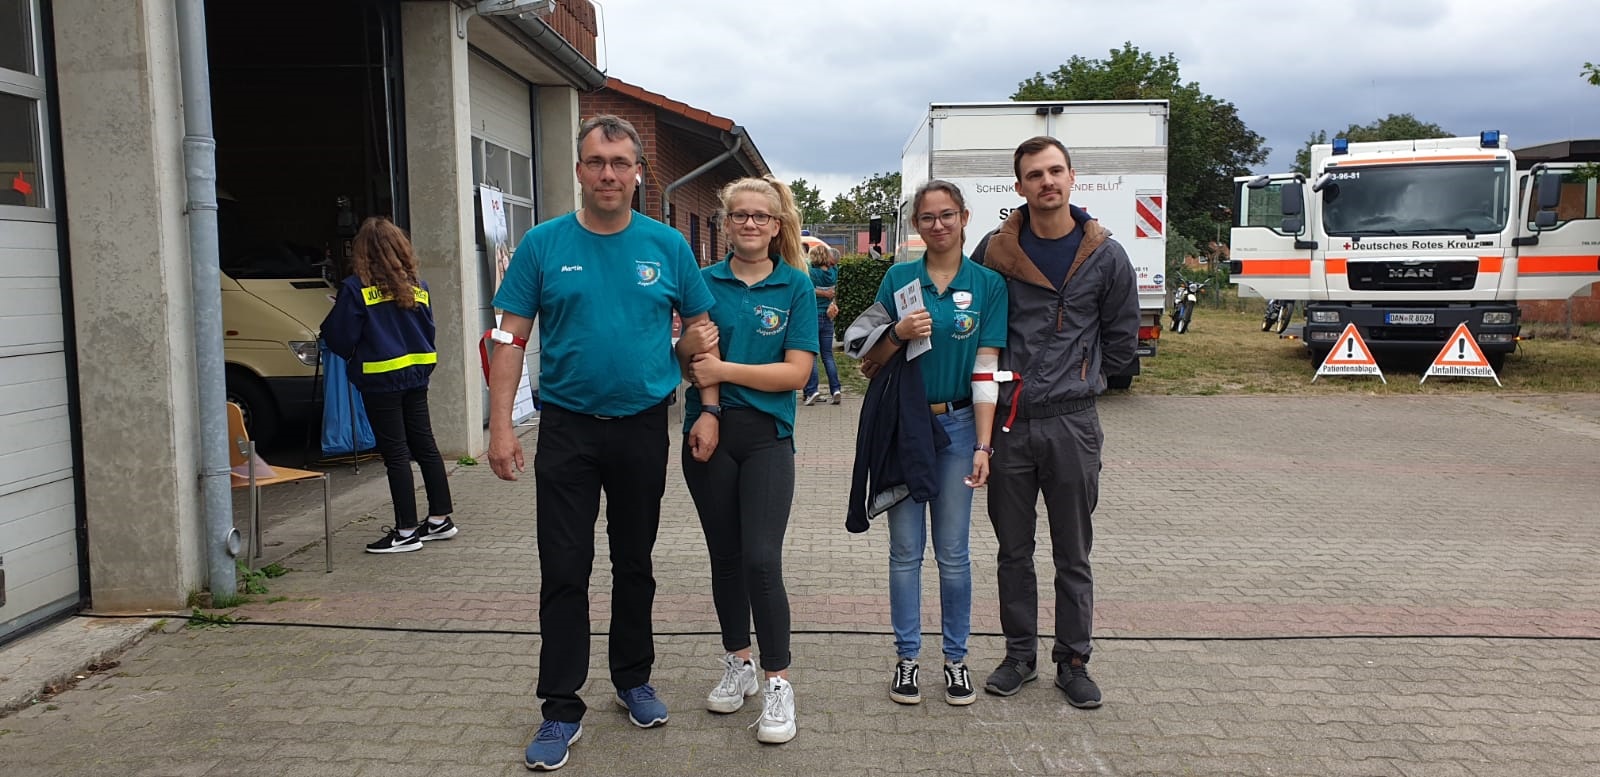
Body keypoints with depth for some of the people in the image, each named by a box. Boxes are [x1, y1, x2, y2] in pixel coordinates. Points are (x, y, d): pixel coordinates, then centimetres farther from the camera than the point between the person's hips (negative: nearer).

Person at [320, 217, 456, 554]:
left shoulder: (356, 289, -12)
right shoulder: (417, 287, 6)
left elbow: (340, 339, -8)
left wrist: (336, 313, 11)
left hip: (380, 381, -6)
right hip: (416, 376, 6)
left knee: (395, 454, -2)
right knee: (424, 445, 13)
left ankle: (406, 531, 2)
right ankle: (440, 519, 21)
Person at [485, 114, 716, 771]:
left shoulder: (667, 246, 1)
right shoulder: (543, 244, -2)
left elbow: (699, 328, 6)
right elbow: (511, 339, -3)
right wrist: (501, 424, -10)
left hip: (643, 427, 1)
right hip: (567, 428, -1)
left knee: (635, 563, 15)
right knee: (564, 571, 2)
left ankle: (634, 680, 32)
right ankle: (561, 709, 13)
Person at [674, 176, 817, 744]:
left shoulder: (796, 286, 0)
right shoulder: (706, 281, 6)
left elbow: (797, 372, -7)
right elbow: (696, 357, 0)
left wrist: (724, 369, -12)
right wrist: (708, 408, -17)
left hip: (767, 436, -2)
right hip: (709, 433, 2)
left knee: (762, 560, -10)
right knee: (725, 555, 11)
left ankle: (778, 683, 3)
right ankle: (738, 665, 28)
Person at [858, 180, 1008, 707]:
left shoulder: (988, 284, 0)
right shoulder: (898, 279, 2)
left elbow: (986, 371, -4)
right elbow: (871, 363, 4)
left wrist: (983, 446, -9)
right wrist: (898, 334, -16)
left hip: (957, 425, 0)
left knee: (953, 552, 7)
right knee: (906, 550, 7)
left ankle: (956, 657, 21)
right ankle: (907, 657, 18)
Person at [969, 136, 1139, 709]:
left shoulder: (1105, 255, 0)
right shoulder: (995, 251, 0)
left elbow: (1122, 339, 9)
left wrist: (1078, 379, 9)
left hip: (1072, 423, -1)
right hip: (1008, 419, 1)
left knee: (1073, 555, 9)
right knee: (1013, 550, 11)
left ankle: (1073, 661, 22)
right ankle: (1020, 655, 25)